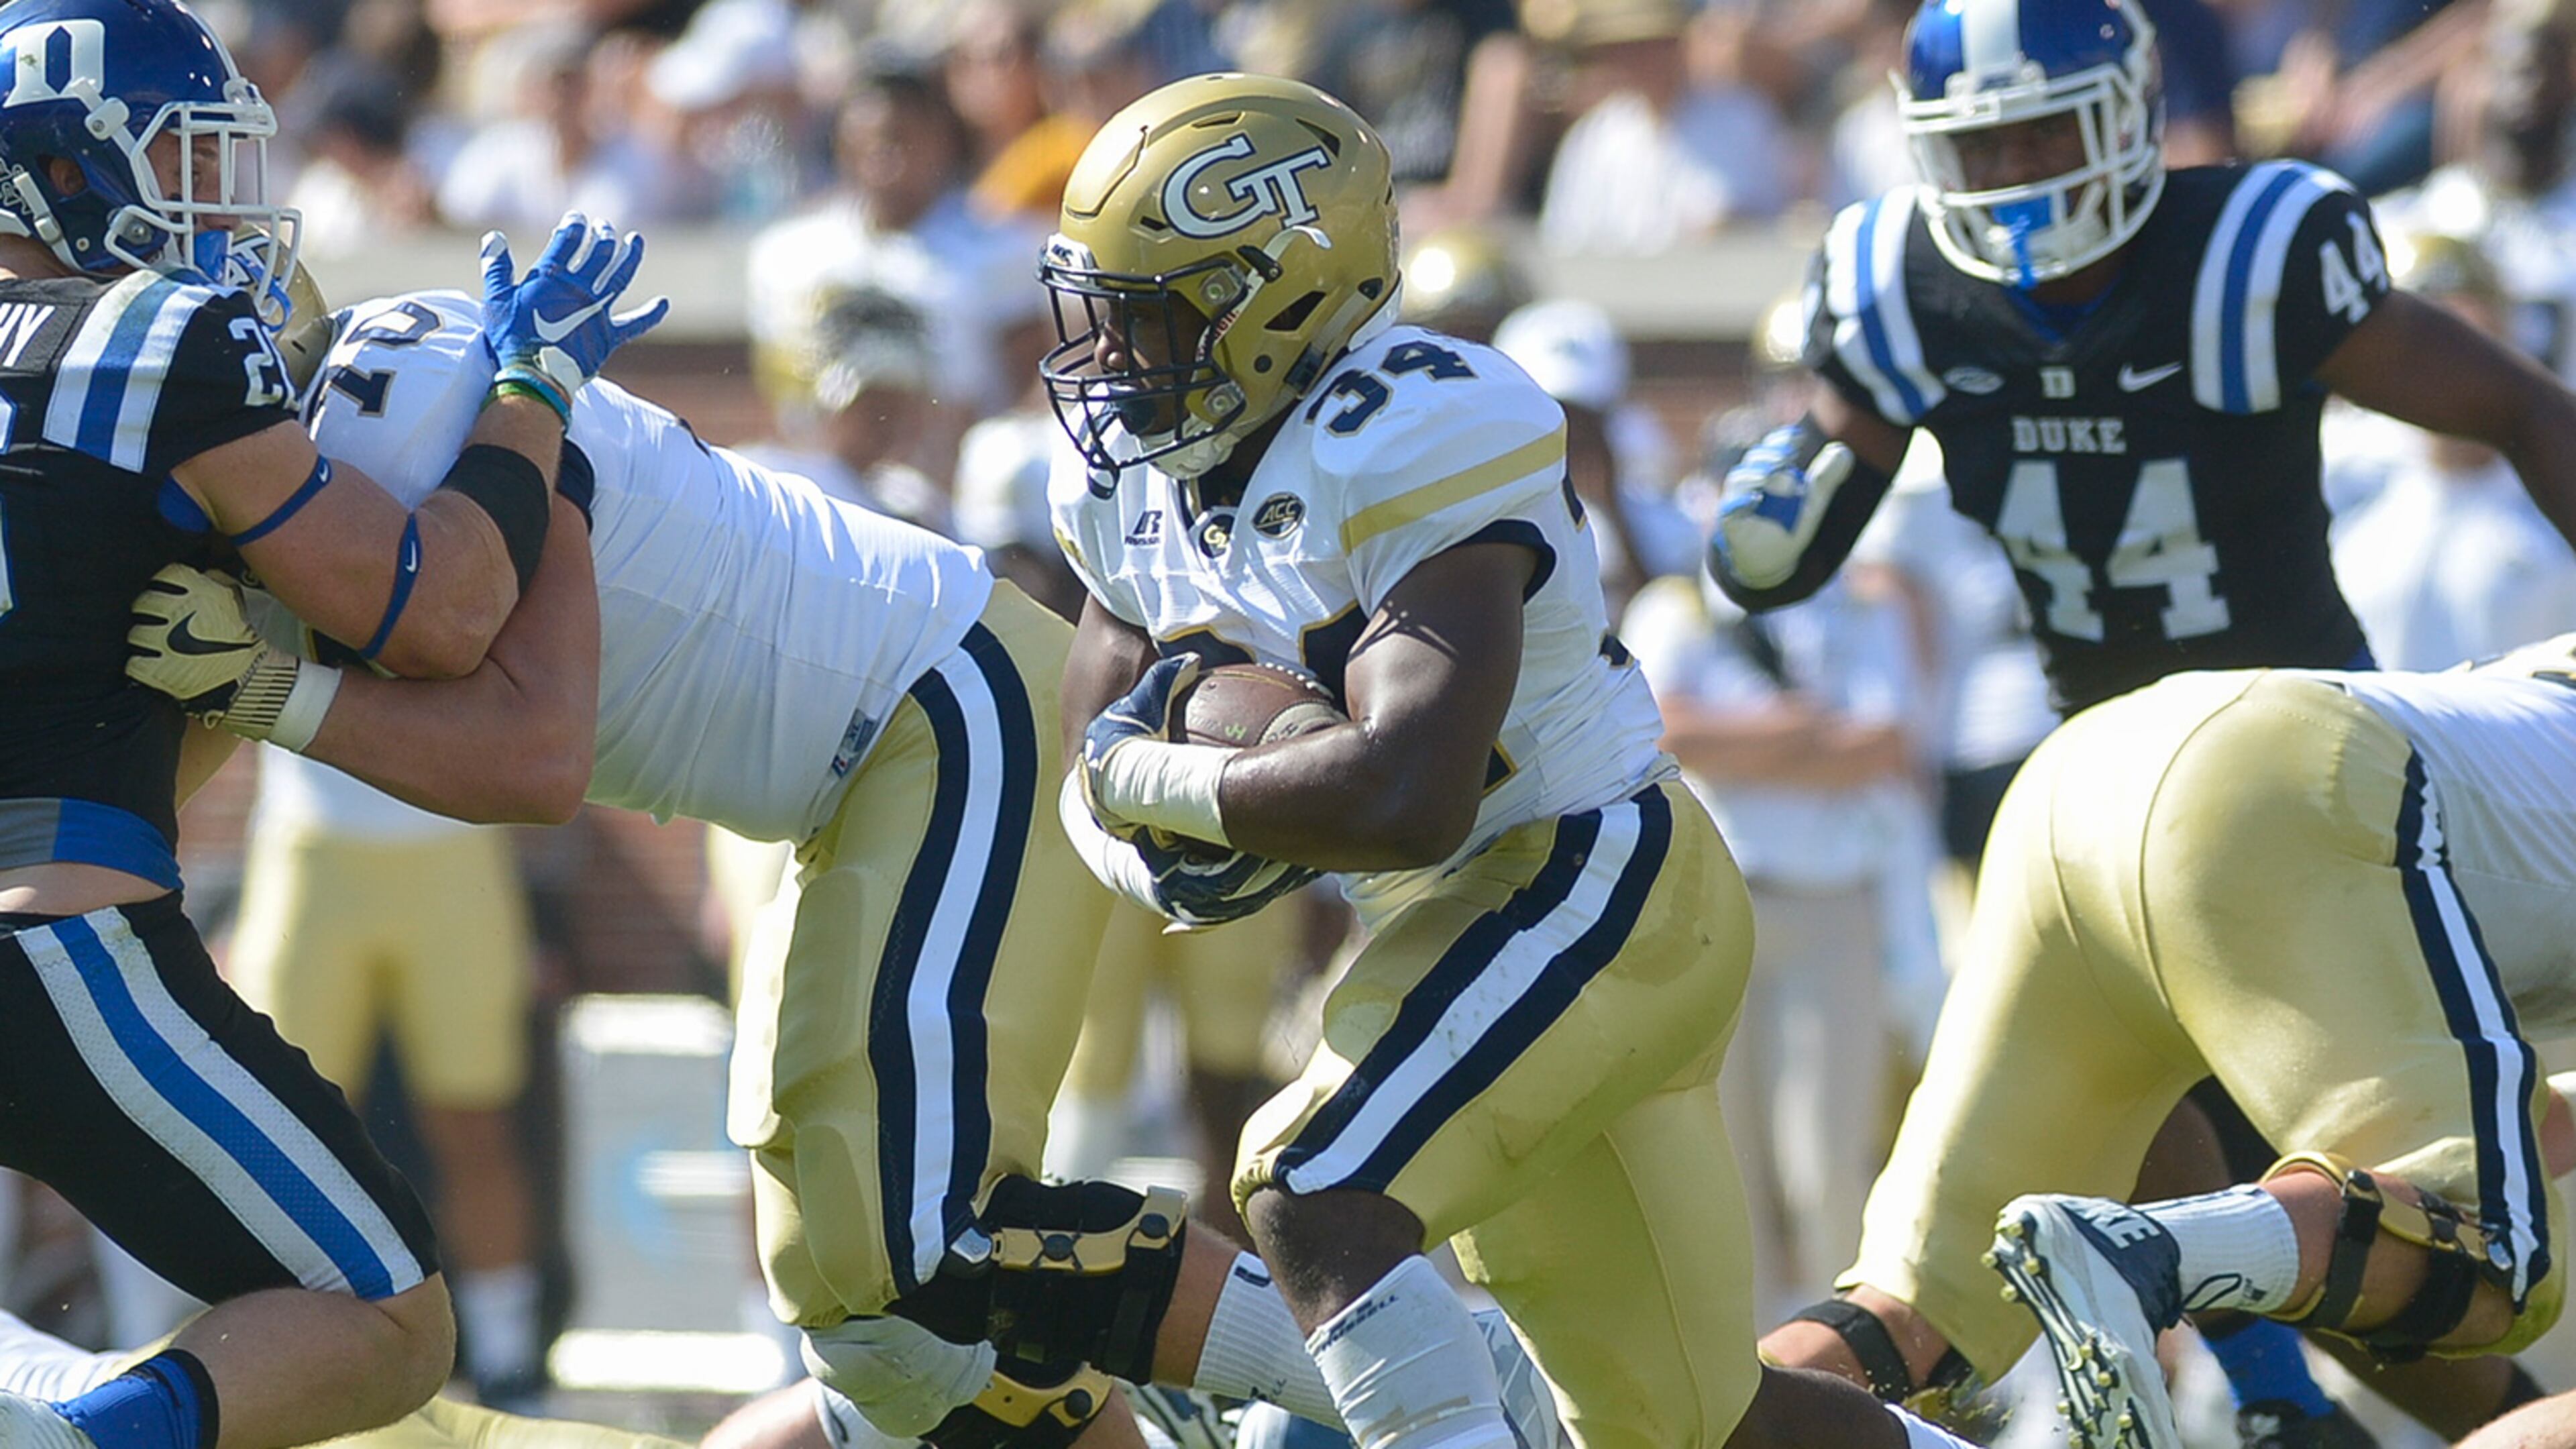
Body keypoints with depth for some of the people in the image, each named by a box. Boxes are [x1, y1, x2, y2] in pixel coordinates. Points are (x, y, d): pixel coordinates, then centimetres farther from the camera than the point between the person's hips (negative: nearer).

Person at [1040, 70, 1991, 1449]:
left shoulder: (1412, 444, -26)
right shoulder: (1131, 478, 1)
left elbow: (1405, 801, -36)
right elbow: (1095, 781, 8)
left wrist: (1156, 781, -24)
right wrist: (1169, 851, -15)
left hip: (1593, 896, -9)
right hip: (1465, 919, 9)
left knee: (1313, 1194, -27)